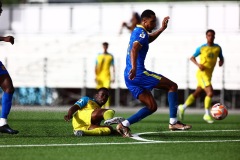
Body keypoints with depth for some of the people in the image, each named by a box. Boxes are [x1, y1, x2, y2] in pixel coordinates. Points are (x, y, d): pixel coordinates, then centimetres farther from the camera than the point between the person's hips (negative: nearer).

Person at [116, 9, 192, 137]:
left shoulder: (137, 32, 21)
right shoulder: (142, 33, -10)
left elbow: (149, 39, 45)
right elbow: (134, 49, -29)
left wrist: (162, 29, 39)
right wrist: (134, 67, -44)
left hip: (130, 78, 10)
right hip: (138, 73, -10)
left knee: (152, 106, 12)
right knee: (172, 86, -4)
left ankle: (124, 125, 0)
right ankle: (173, 122, -10)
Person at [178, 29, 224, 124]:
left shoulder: (218, 48, 5)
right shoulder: (202, 48, -4)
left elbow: (221, 58, 17)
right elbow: (192, 58, 5)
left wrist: (221, 62, -8)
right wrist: (198, 64, -13)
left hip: (209, 75, 6)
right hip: (202, 73, -6)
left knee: (196, 94, 15)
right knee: (210, 92, -19)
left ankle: (183, 108, 33)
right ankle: (207, 115, -10)